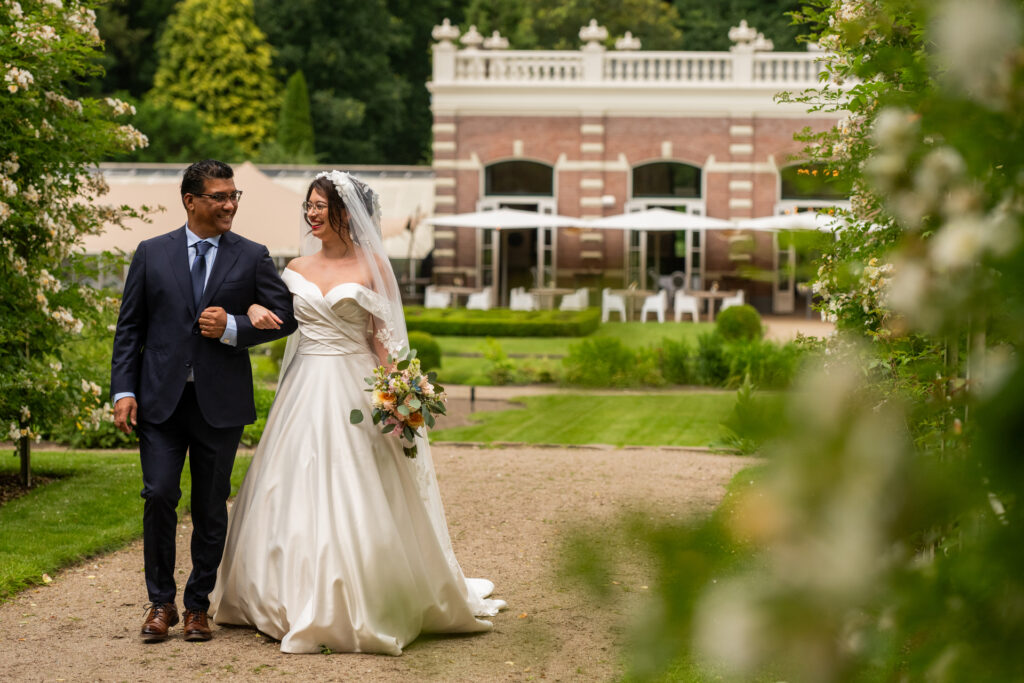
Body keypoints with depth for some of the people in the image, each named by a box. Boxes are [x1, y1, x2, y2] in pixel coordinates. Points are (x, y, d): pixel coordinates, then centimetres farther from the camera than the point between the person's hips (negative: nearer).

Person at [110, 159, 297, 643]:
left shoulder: (252, 257, 4)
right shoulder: (152, 254, 6)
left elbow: (286, 315, 2)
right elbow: (129, 328, 6)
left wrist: (233, 327, -13)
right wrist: (124, 391, -3)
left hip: (220, 401, 0)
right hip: (161, 398, 0)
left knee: (211, 508, 6)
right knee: (159, 496, -7)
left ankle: (198, 604, 20)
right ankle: (161, 602, 9)